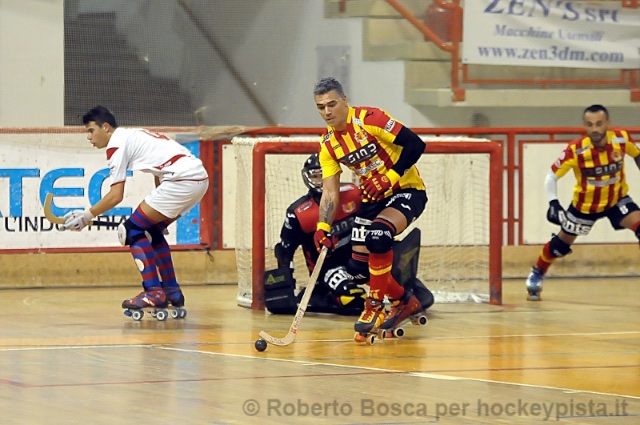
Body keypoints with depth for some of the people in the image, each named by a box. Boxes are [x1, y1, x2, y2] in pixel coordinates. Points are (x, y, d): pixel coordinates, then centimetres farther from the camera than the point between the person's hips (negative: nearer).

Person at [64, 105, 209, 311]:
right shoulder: (134, 136, 25)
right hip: (199, 178, 10)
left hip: (182, 180, -10)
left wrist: (87, 215, 5)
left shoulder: (116, 144, -2)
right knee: (151, 231, 23)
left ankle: (153, 292, -9)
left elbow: (116, 195, -5)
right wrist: (157, 214, 28)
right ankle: (172, 291, 23)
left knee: (131, 231, -4)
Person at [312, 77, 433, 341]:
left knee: (377, 236, -33)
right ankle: (405, 300, 24)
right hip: (373, 200, 7)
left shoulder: (369, 119, -19)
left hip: (406, 191, -7)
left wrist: (391, 177, -25)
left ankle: (376, 307, -18)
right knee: (358, 268, -1)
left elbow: (415, 144, -21)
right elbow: (330, 191, 1)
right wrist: (323, 227, -12)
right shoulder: (327, 143, 1)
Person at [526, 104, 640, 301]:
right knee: (562, 244, 11)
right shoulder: (576, 150, -29)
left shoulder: (622, 139, -20)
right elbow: (552, 176, -18)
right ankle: (537, 274, 39)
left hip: (617, 199, 1)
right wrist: (553, 202, -29)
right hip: (585, 204, -1)